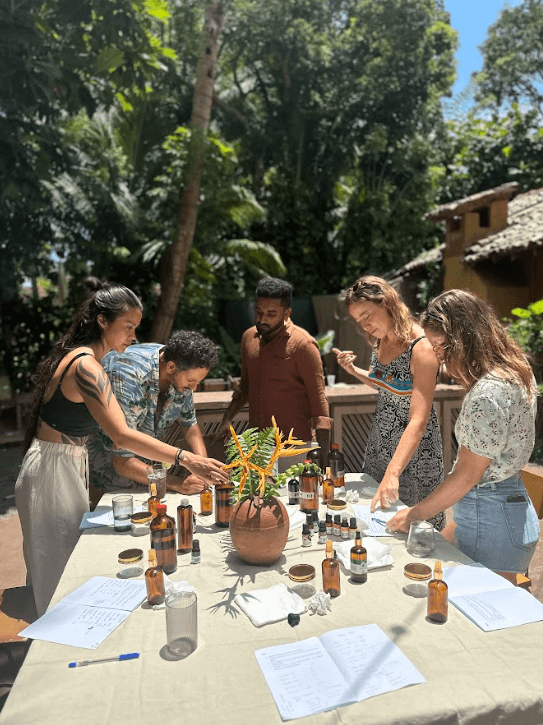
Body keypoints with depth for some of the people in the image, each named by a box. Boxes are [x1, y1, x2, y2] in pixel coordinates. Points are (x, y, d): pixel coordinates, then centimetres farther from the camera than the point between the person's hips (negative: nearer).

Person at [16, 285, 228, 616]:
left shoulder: (77, 356, 6)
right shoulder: (86, 366, -26)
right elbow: (122, 435, -35)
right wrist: (186, 459, -38)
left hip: (71, 465, 10)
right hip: (53, 470, -10)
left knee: (68, 559, 20)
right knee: (58, 565, 6)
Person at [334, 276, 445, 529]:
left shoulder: (420, 347, -25)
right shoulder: (380, 341, -1)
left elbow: (418, 422, -31)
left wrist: (392, 473, -39)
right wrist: (353, 370, -2)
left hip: (414, 448, -7)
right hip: (380, 440, 7)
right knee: (377, 514, 21)